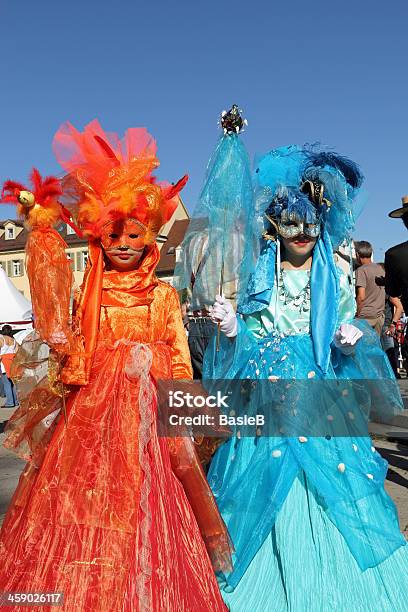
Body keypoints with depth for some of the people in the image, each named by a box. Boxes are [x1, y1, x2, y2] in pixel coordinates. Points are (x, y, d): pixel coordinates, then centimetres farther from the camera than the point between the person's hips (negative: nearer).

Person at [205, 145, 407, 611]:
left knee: (326, 497, 6)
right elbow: (246, 346, 5)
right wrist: (231, 330, -16)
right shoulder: (259, 275, 3)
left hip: (322, 401, 0)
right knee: (266, 498, 7)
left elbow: (348, 338, 9)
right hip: (267, 403, 0)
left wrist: (351, 344, -12)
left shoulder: (335, 278, 4)